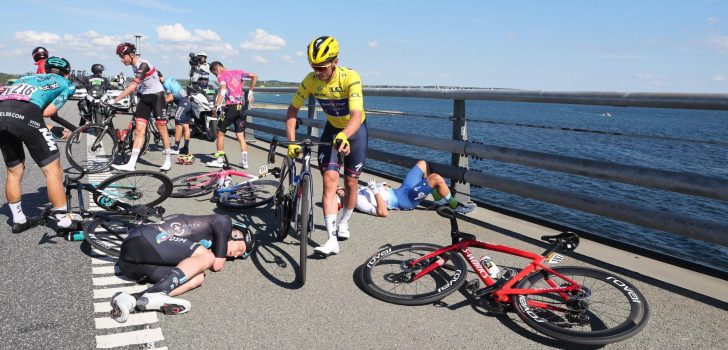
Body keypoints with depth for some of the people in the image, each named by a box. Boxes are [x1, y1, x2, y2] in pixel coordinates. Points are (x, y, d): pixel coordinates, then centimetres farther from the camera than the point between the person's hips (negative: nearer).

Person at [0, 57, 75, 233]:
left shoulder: (27, 77, 39)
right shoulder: (67, 84, 24)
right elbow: (48, 111, 8)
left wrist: (47, 127, 32)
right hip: (24, 115, -6)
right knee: (53, 170, 4)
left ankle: (18, 220, 32)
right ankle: (64, 222, 7)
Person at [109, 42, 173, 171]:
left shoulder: (143, 65, -21)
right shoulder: (135, 65, 6)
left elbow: (132, 87, -28)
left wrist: (114, 100, -29)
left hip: (156, 96, -8)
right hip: (144, 97, 8)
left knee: (162, 129, -1)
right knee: (139, 130, -2)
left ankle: (168, 161, 13)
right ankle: (131, 164, -9)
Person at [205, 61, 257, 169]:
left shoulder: (221, 76, -1)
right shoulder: (237, 72, 16)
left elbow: (223, 90, -19)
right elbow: (254, 76, 16)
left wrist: (216, 106, -25)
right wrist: (250, 91, 20)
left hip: (231, 106, -6)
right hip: (241, 107, 6)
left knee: (220, 132, 8)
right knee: (240, 135, 9)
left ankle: (220, 160, 10)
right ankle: (245, 161, 5)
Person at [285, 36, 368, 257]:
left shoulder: (350, 78, -31)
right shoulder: (311, 80, -20)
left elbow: (356, 116, -41)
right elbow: (292, 111, -12)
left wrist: (344, 136, -60)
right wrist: (292, 142, -24)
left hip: (355, 129, -2)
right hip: (332, 129, 2)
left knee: (350, 183, 3)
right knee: (329, 179, -13)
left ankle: (344, 222, 32)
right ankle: (332, 240, -14)